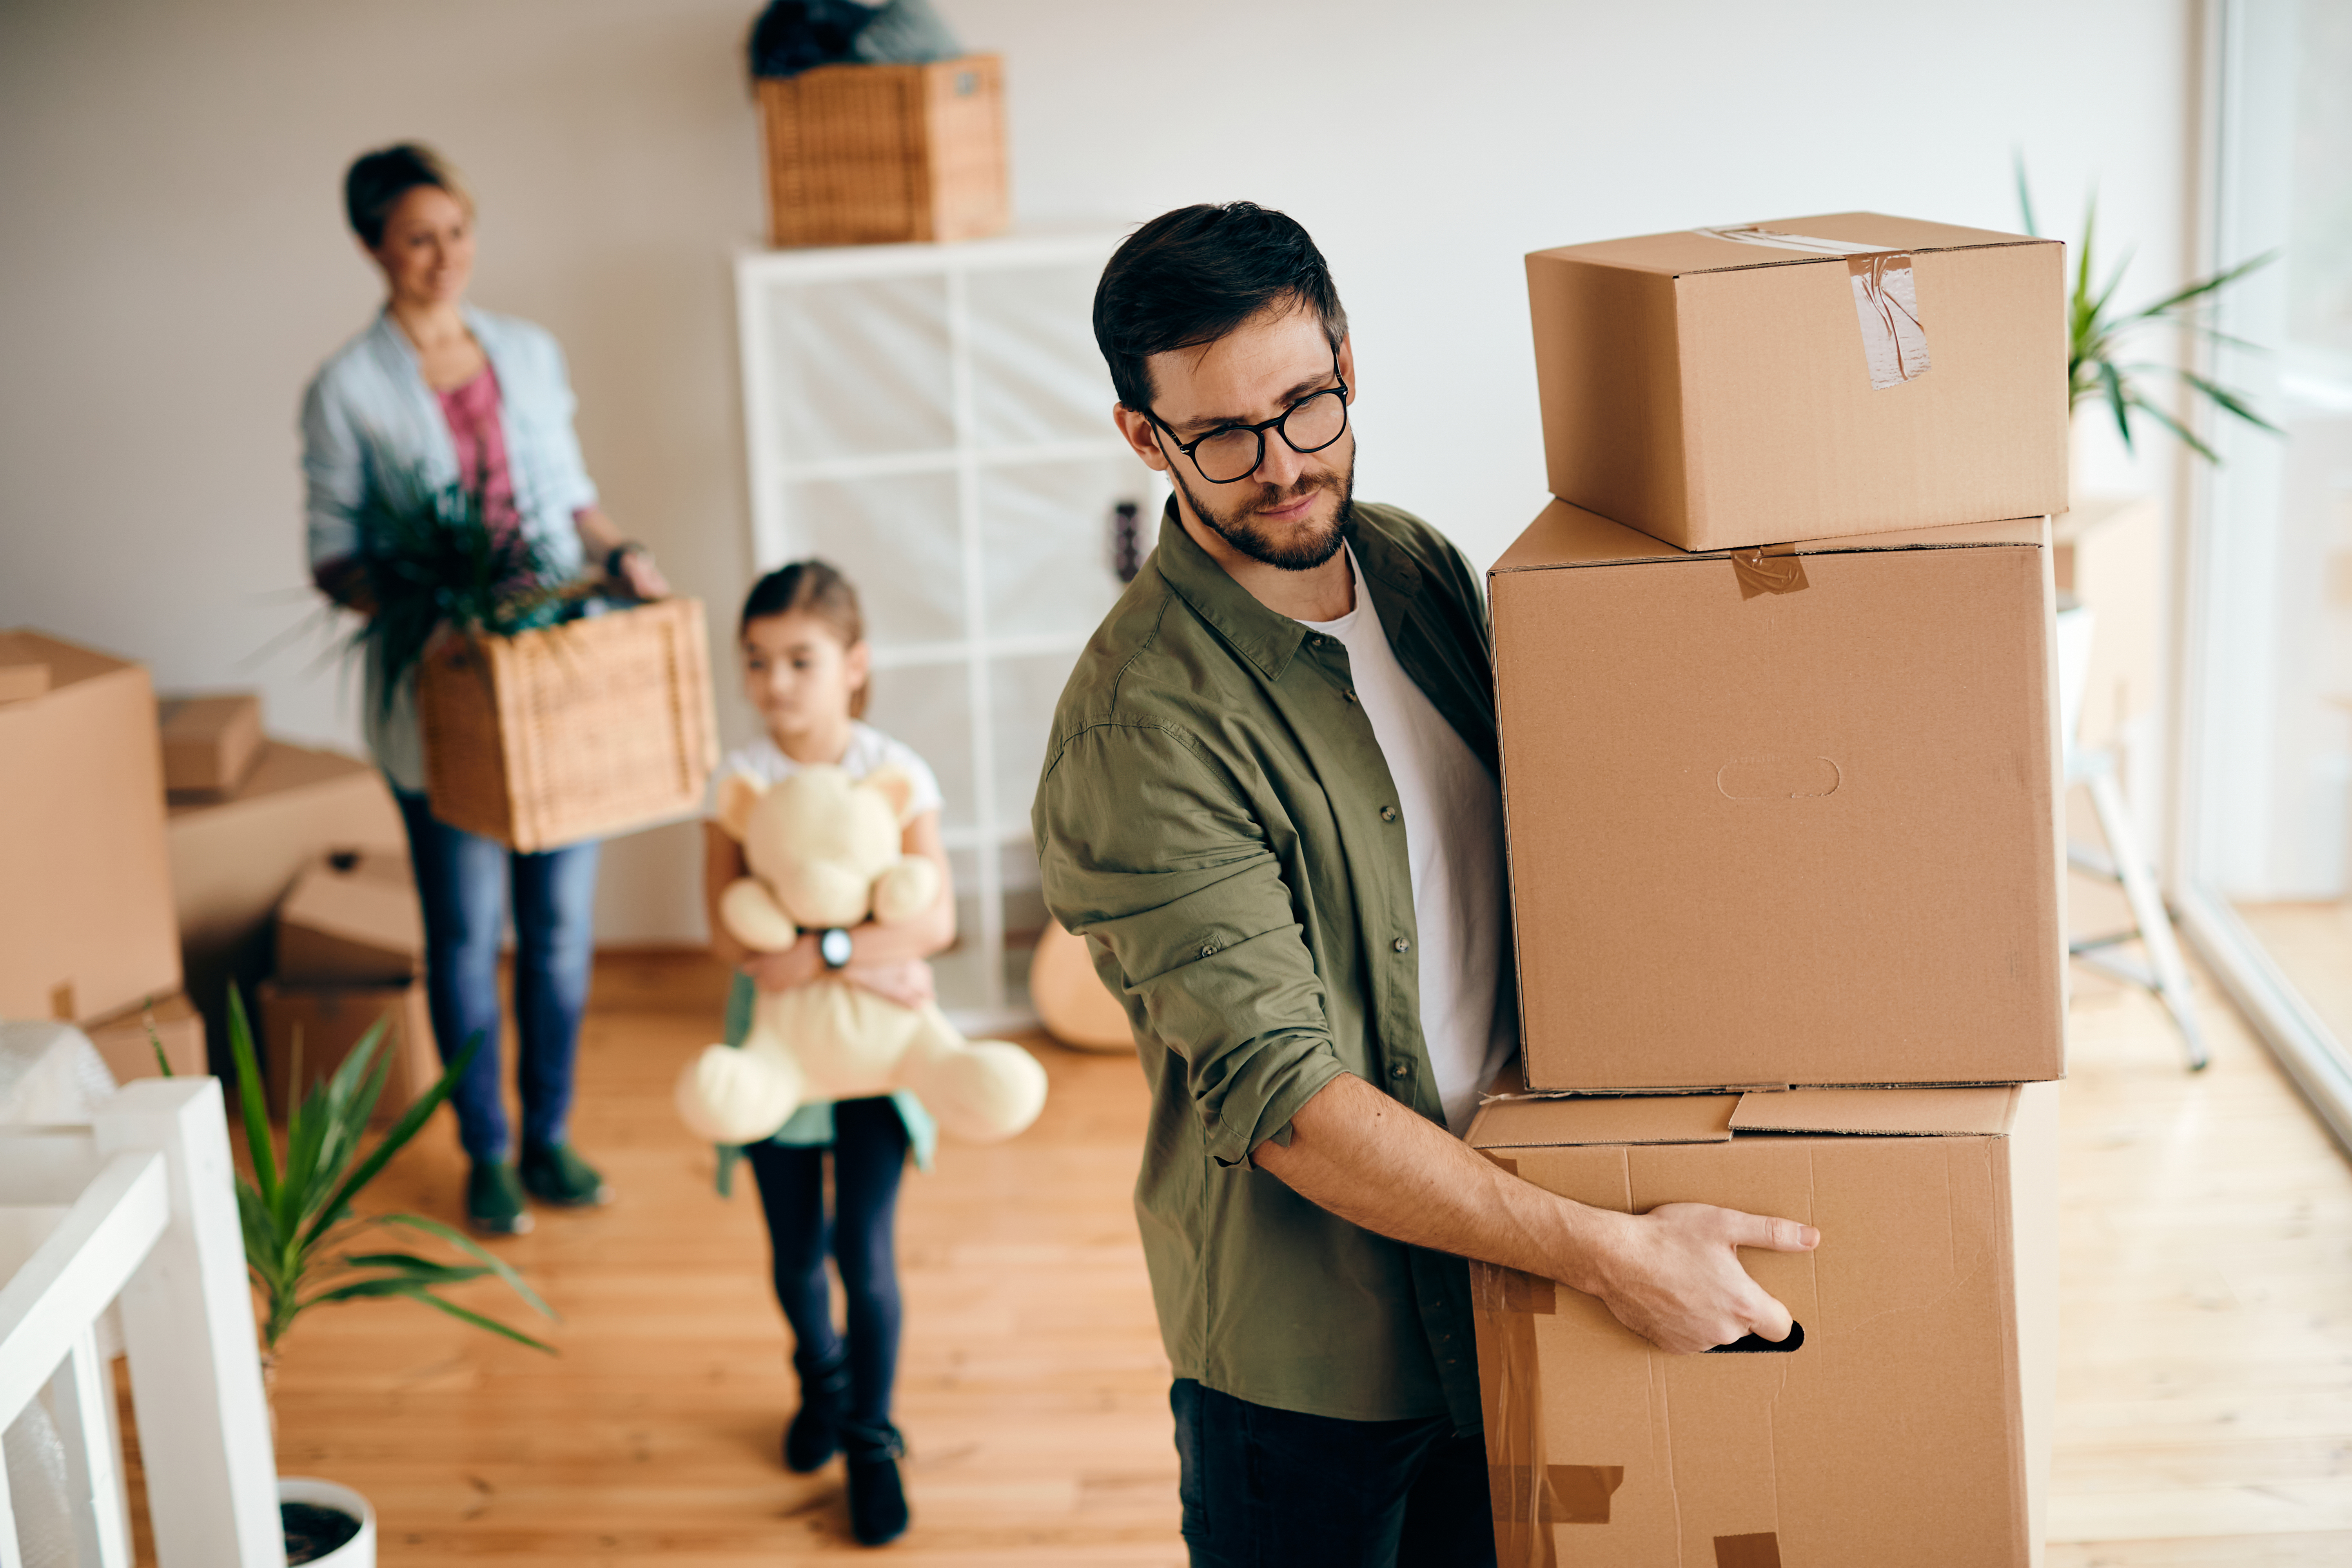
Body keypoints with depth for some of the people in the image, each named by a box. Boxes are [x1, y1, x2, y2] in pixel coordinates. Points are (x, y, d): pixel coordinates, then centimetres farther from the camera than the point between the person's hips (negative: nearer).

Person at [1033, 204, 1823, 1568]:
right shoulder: (1141, 724, -24)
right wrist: (1606, 1252, -29)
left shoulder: (1425, 565, 0)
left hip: (1499, 1292, 6)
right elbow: (1282, 1102, -27)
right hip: (1306, 1355, -6)